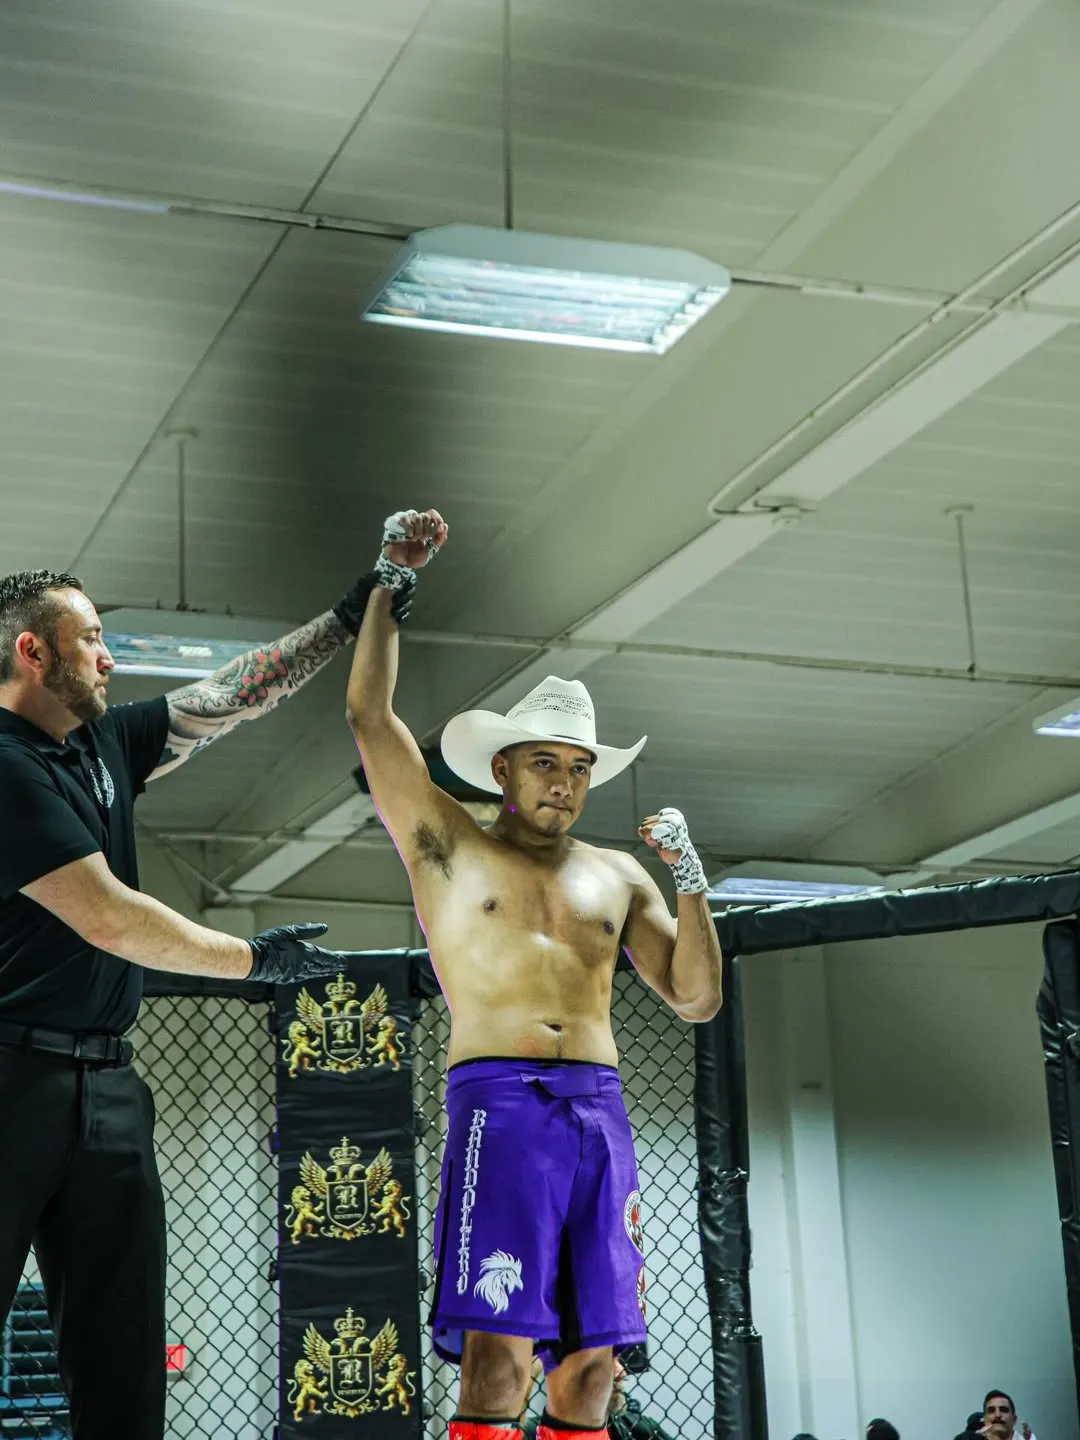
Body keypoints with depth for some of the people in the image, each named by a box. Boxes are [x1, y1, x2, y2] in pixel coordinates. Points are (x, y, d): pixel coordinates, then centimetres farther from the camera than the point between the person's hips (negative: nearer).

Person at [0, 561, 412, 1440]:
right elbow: (108, 919, -14)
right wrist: (255, 960, -2)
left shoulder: (105, 744, 14)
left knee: (124, 1363, 5)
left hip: (106, 1082, 8)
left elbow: (232, 698, 21)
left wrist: (350, 620, 17)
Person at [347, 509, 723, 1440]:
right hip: (498, 1103, -4)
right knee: (498, 1358, -15)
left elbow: (696, 999, 15)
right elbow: (370, 714, 5)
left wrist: (691, 885, 1)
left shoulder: (618, 876, 20)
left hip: (600, 1114, 4)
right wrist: (391, 583, 2)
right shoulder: (449, 846, 12)